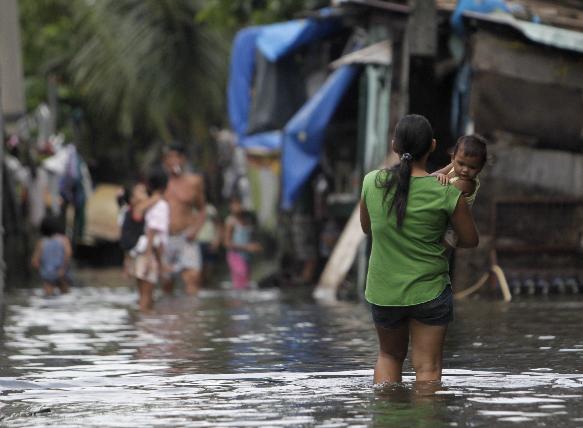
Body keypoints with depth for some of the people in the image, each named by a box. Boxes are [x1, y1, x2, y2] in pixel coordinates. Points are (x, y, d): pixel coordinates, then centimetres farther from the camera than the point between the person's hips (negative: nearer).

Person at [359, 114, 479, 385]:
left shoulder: (372, 182, -7)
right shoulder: (447, 193, -15)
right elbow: (471, 240, -2)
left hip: (383, 292, 3)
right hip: (429, 292, -3)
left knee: (389, 356, 24)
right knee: (428, 368, 4)